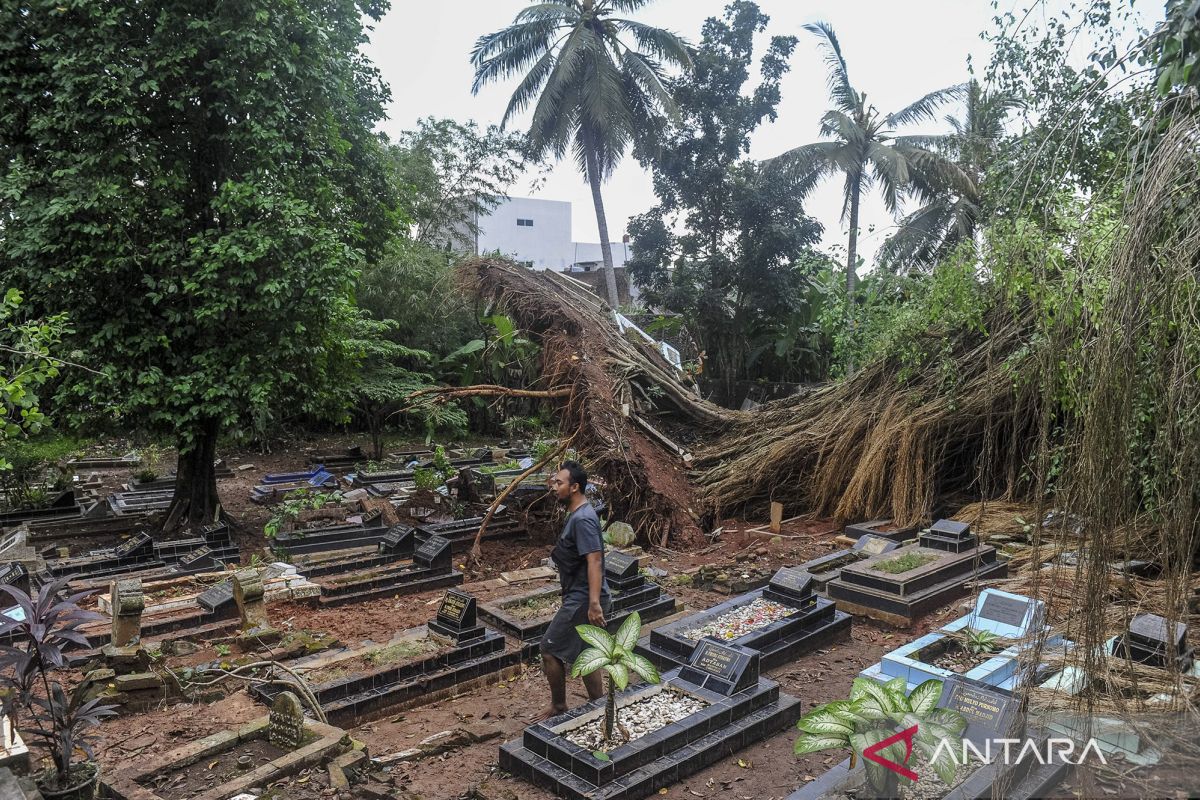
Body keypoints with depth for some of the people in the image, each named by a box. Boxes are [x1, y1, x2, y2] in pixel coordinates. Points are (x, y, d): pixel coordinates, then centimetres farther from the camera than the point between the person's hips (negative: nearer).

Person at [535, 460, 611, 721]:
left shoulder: (583, 519, -22)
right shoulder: (577, 513, 9)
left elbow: (595, 561, -30)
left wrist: (594, 603, -34)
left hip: (582, 600, -10)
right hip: (581, 597, 10)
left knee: (550, 648, 2)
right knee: (583, 653, 16)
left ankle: (558, 707, 17)